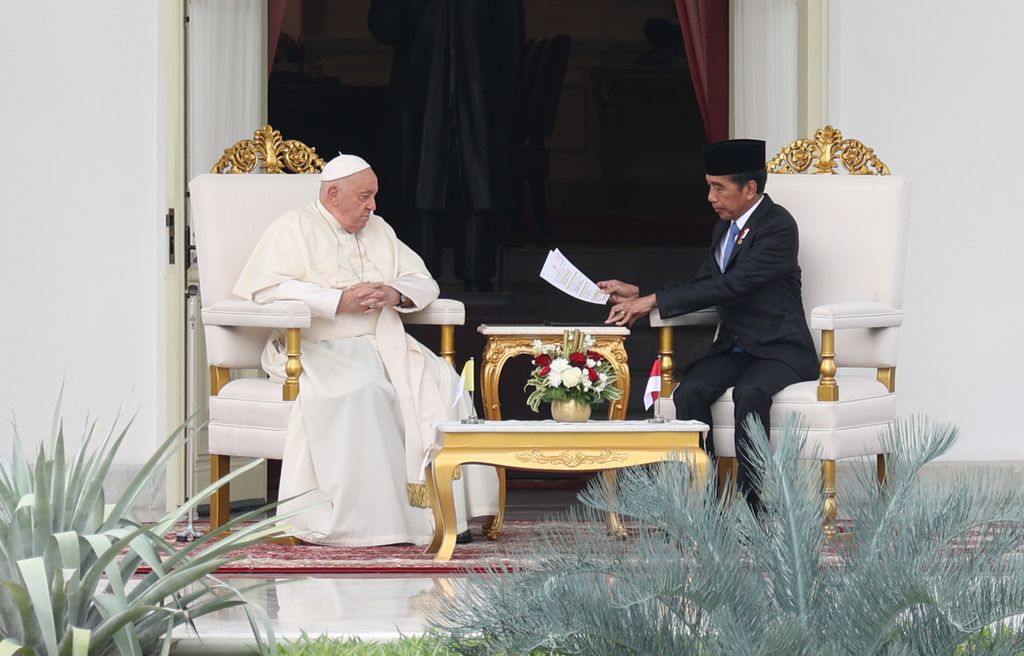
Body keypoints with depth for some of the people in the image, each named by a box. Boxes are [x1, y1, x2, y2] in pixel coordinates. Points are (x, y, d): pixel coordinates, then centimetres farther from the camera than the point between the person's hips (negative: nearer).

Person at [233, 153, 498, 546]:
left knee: (442, 383, -21)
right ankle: (368, 519, -35)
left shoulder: (379, 231, 22)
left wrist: (396, 294, -6)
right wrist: (339, 301, -18)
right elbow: (268, 289, -11)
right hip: (319, 348, -6)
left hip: (382, 344, 6)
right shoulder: (294, 228, 3)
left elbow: (424, 283, 19)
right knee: (364, 389, -37)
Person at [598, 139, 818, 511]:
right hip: (734, 349, 7)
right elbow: (703, 285, 19)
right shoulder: (725, 228, 13)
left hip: (781, 351, -7)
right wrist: (637, 293, 6)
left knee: (749, 393, -36)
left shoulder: (778, 226, -15)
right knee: (691, 391, -23)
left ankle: (751, 505, -29)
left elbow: (731, 286, -24)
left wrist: (654, 301, -23)